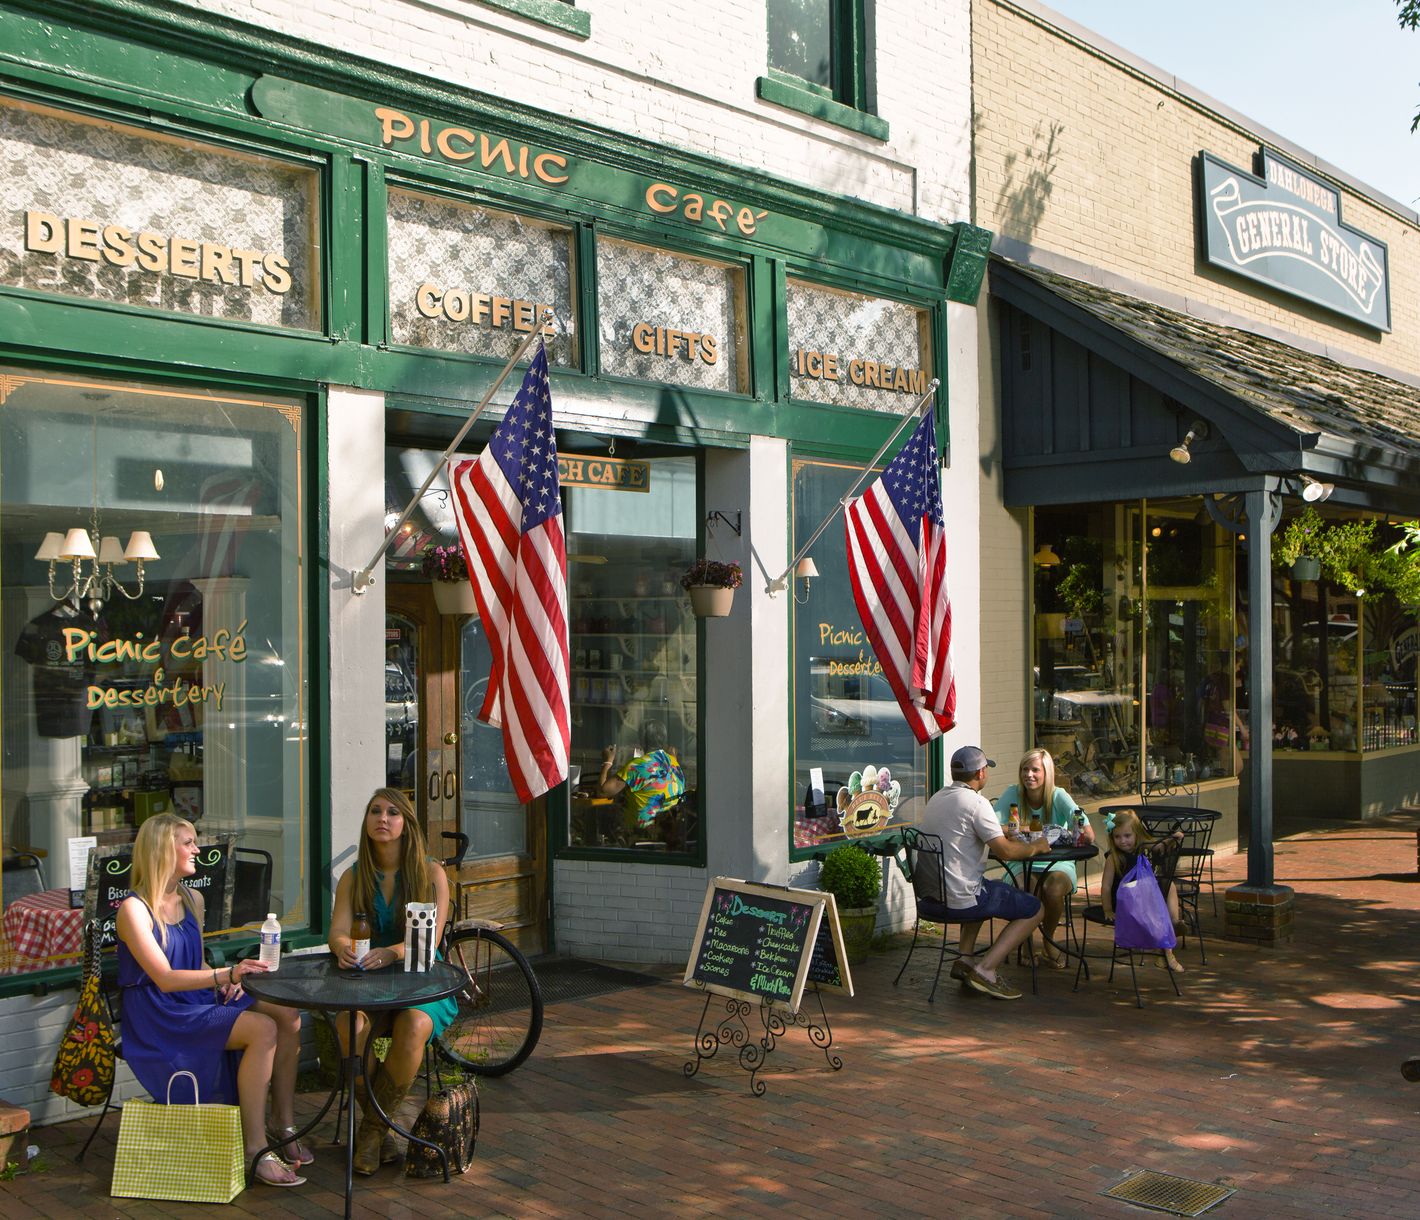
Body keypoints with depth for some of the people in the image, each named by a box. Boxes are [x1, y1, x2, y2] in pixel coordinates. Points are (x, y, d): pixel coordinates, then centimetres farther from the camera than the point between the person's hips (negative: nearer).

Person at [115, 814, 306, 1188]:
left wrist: (226, 982, 0)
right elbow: (164, 979, -20)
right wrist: (226, 974, -30)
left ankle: (283, 1126, -6)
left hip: (197, 1000, 8)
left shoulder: (193, 899, 13)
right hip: (159, 1019, -8)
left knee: (288, 1017, -15)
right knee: (263, 1030, -27)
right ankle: (254, 1149, -23)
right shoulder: (134, 909, -12)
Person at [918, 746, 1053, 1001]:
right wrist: (1036, 847, 0)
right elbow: (1004, 851, -19)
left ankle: (965, 958, 22)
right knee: (1034, 909, 5)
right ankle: (985, 970, -7)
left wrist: (1007, 833, 28)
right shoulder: (975, 803, -16)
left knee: (985, 889, 38)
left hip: (930, 893, 9)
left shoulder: (937, 798, 11)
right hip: (960, 899, -9)